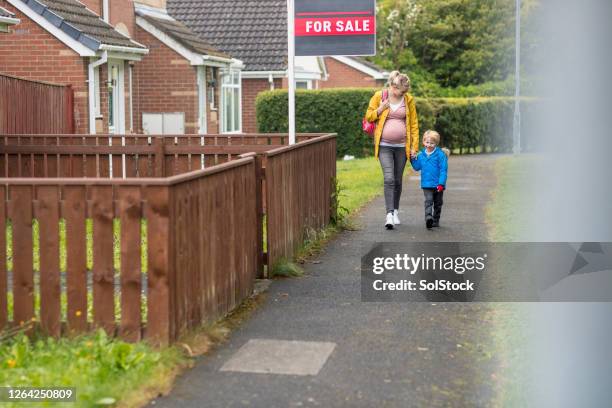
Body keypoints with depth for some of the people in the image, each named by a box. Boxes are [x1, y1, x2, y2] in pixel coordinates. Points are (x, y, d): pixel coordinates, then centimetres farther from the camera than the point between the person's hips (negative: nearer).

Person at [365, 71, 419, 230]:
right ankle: (389, 214, -18)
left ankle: (396, 211, 26)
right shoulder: (379, 96, -2)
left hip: (402, 146, 2)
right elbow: (368, 117, 5)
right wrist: (381, 108, -13)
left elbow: (414, 124, 6)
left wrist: (414, 146, 2)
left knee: (398, 180, 11)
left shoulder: (409, 100, 2)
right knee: (389, 179, -15)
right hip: (384, 146, -2)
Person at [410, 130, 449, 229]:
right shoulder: (421, 155, 4)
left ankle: (436, 220, 25)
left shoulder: (440, 154, -9)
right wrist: (413, 159, 0)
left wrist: (441, 183, -17)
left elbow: (443, 170, -11)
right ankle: (428, 217, -29)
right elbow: (417, 167, 15)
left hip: (438, 185, -1)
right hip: (426, 184, 1)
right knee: (428, 201, -15)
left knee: (437, 203, 12)